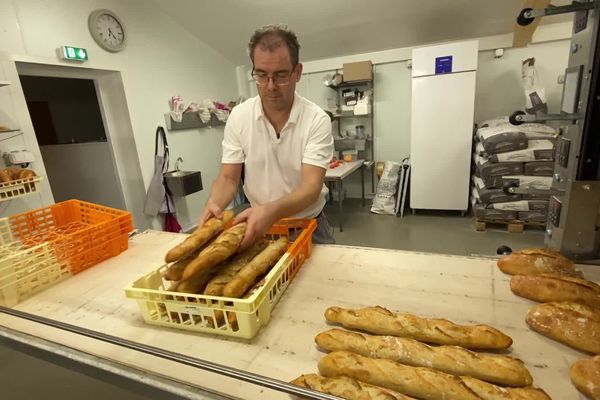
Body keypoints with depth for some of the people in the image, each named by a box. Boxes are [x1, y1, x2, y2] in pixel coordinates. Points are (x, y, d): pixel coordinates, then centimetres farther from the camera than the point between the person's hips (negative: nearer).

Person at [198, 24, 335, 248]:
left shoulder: (317, 120, -16)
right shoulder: (238, 116, -8)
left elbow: (311, 187, -25)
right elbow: (228, 178, -6)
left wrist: (270, 211, -43)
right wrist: (214, 203, -28)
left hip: (309, 227, -1)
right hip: (259, 227, 2)